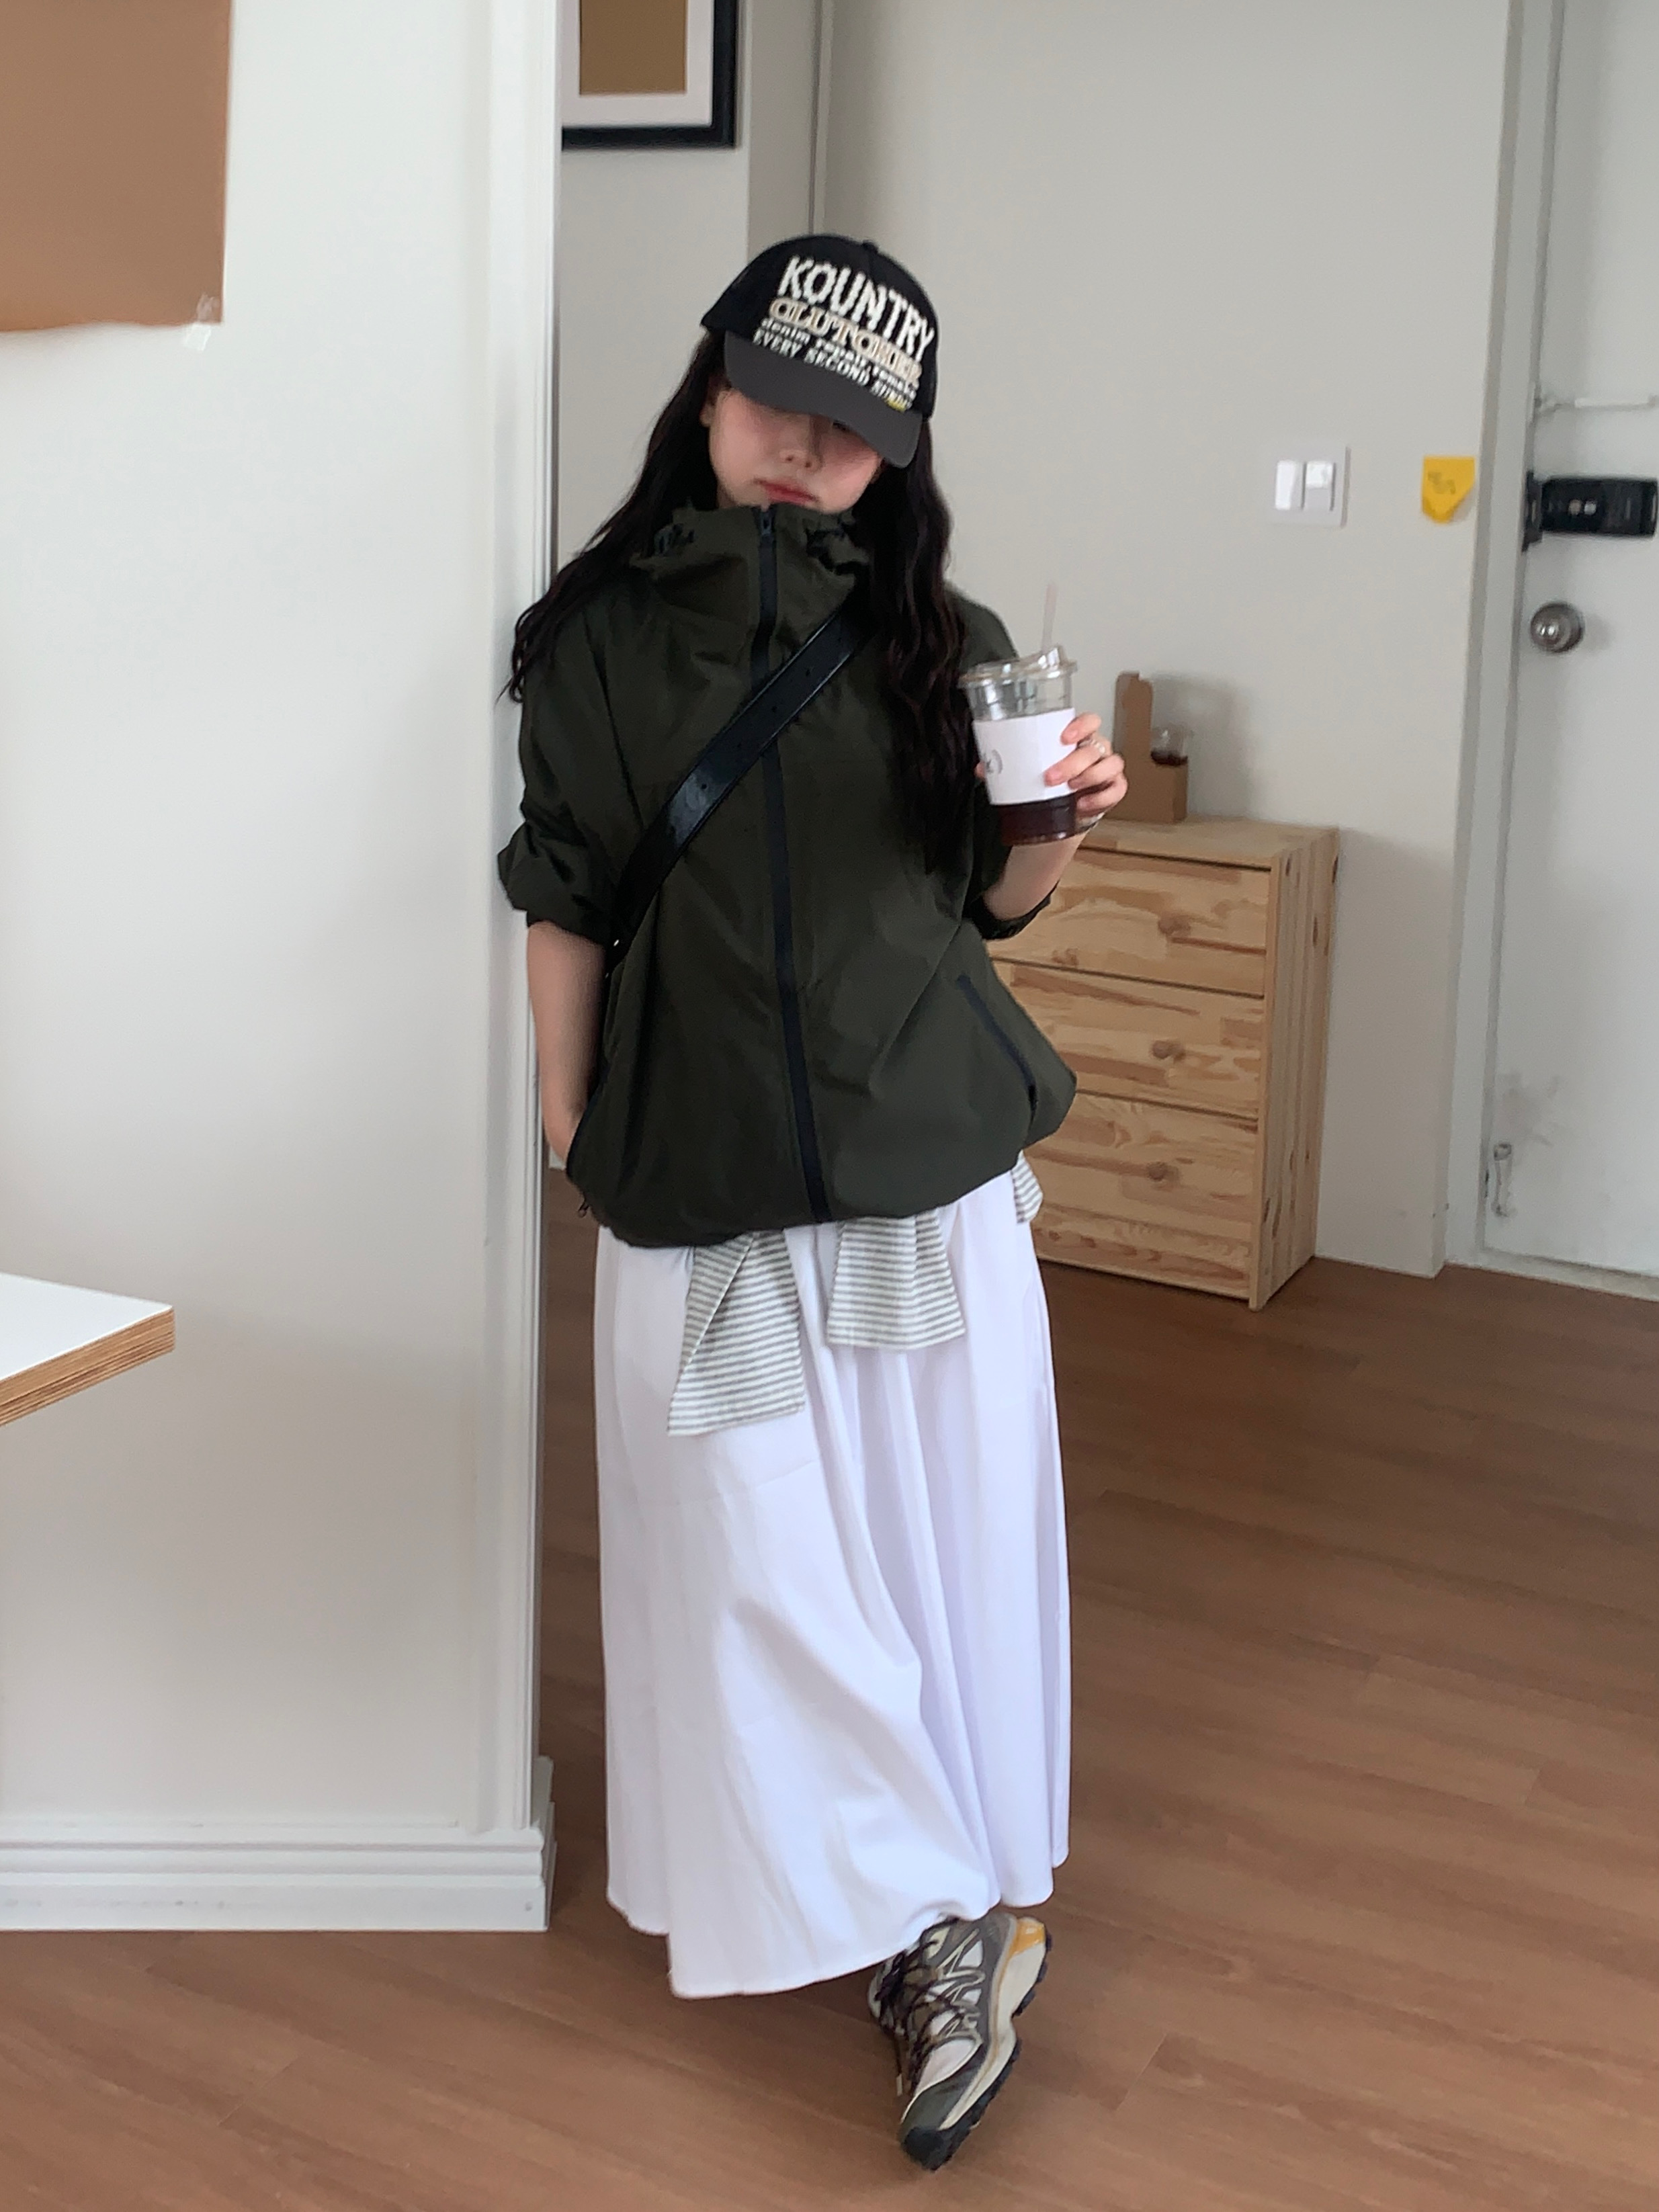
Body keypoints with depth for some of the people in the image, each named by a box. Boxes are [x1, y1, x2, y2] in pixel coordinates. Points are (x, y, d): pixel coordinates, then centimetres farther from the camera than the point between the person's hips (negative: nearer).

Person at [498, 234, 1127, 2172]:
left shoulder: (938, 643, 3)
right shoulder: (600, 634, 1)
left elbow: (992, 900, 11)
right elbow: (568, 908, 4)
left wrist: (1062, 819, -9)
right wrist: (568, 1141, 3)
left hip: (931, 1157, 1)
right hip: (701, 1172, 0)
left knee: (945, 1512, 6)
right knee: (759, 1547, 0)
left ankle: (940, 1917, 24)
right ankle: (956, 1921, 17)